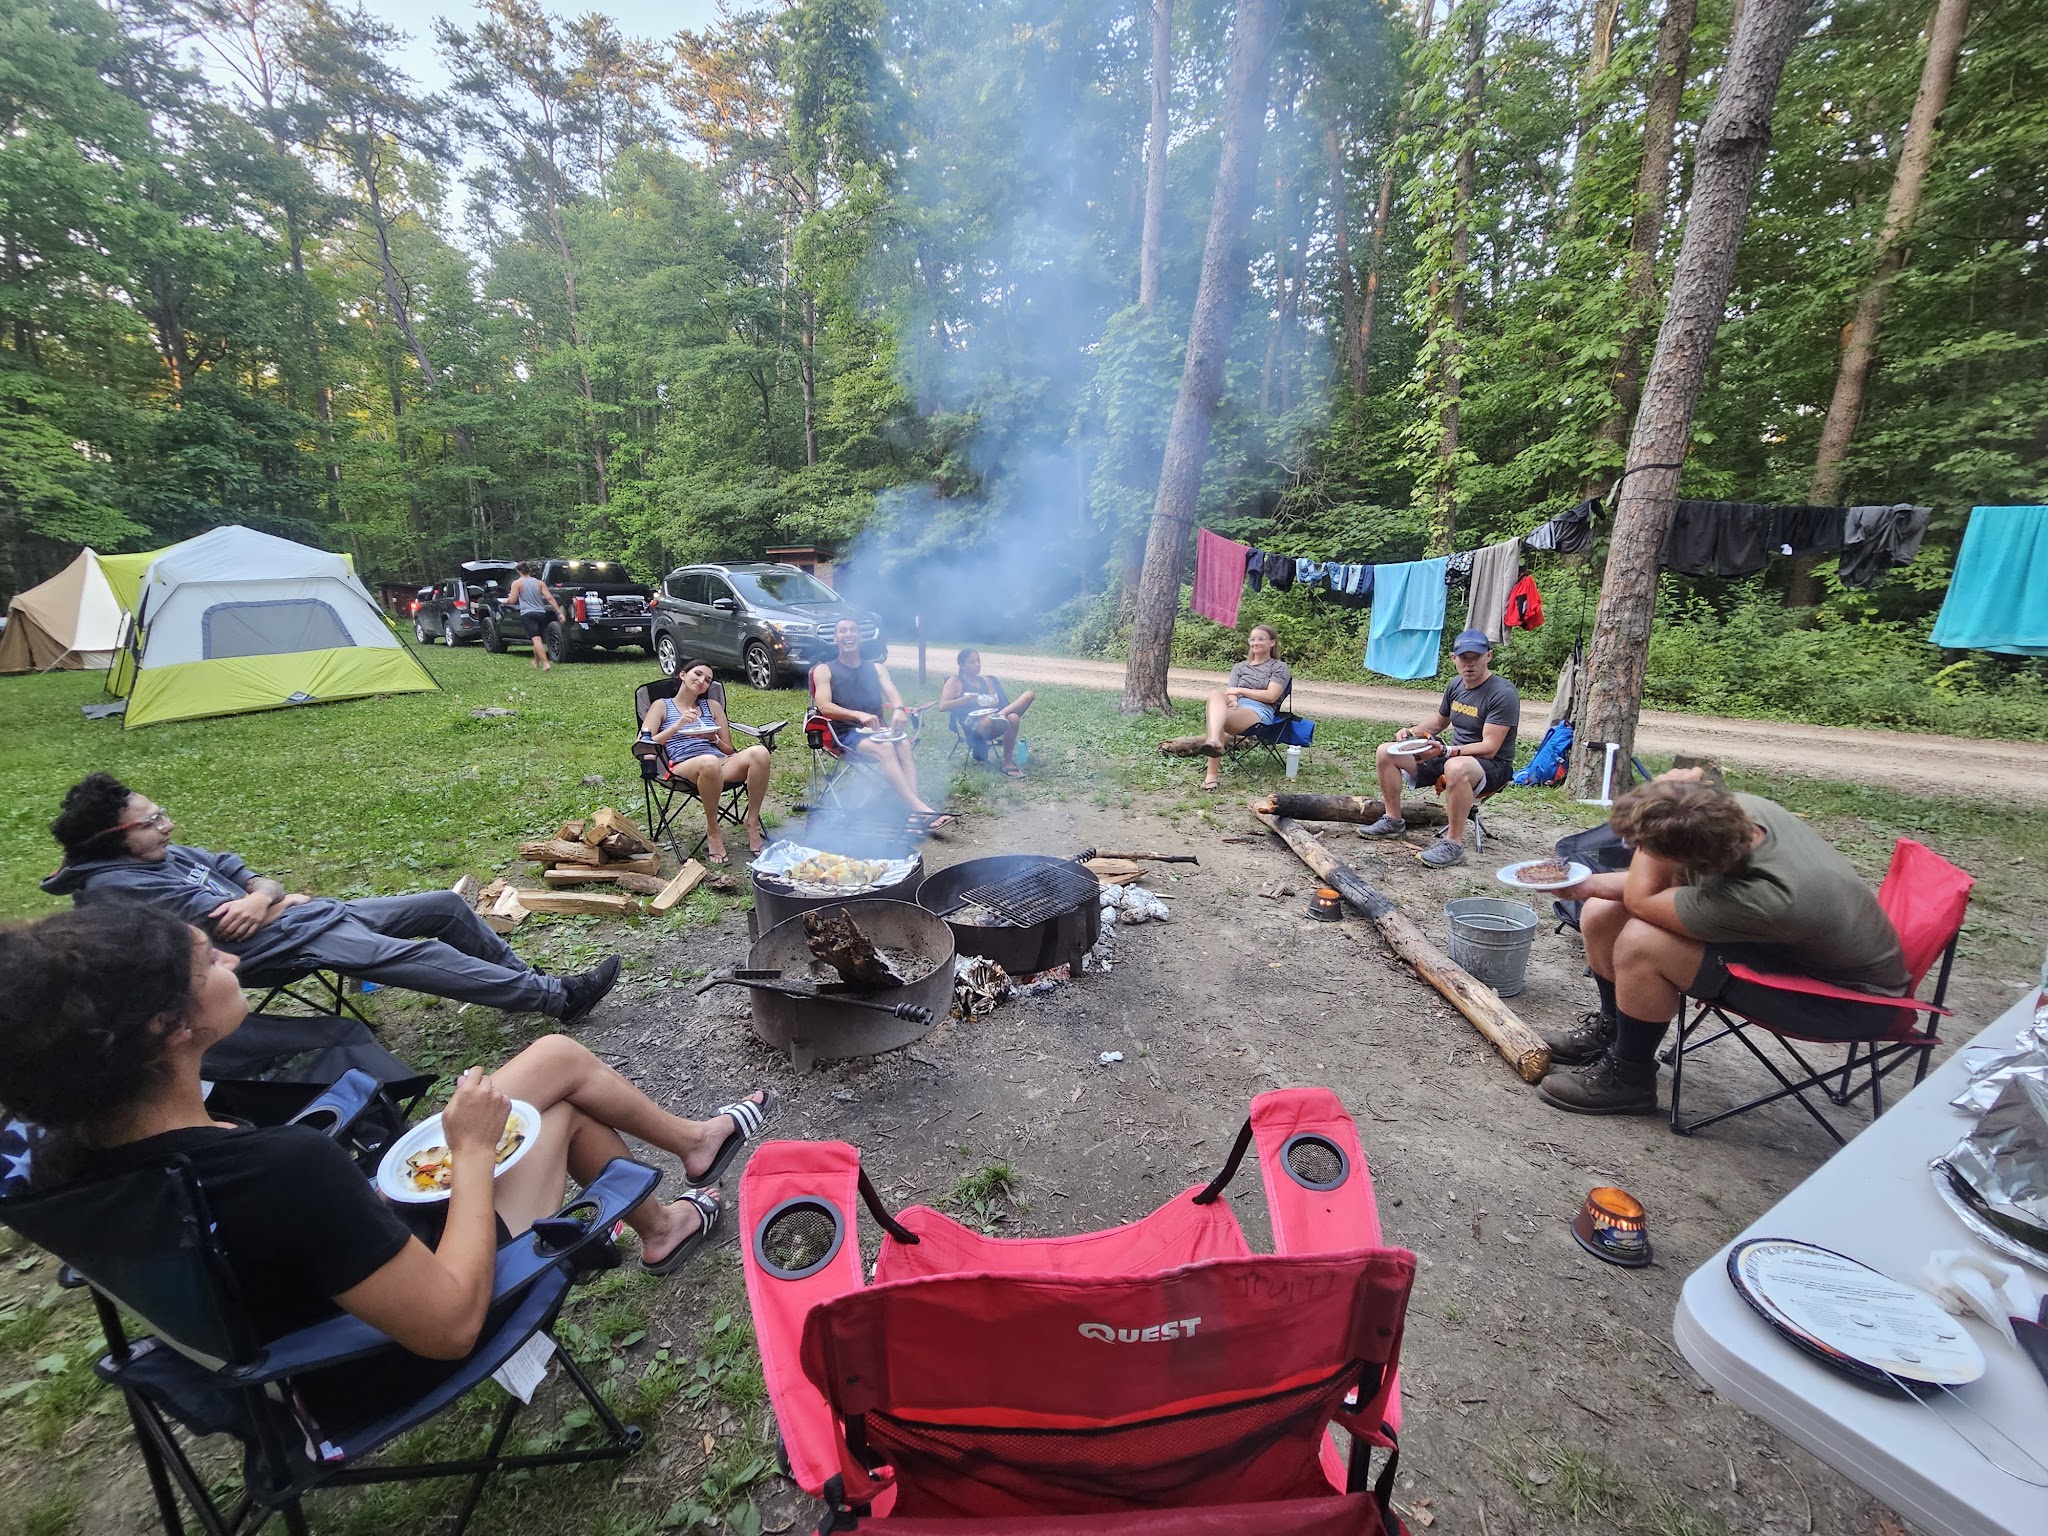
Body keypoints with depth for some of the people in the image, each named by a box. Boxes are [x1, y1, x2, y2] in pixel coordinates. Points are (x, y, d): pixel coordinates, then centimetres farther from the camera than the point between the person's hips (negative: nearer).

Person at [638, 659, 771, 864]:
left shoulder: (713, 706, 26)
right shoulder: (662, 706, 18)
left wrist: (715, 739, 1)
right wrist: (678, 726, -6)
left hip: (721, 763, 4)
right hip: (683, 766, -3)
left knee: (759, 752, -30)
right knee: (709, 762, -42)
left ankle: (752, 825, -21)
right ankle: (712, 832, -22)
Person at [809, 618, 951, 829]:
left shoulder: (876, 668, 20)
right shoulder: (824, 670, 8)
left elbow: (892, 693, 3)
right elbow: (824, 707, -9)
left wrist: (898, 710, -24)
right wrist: (859, 715, -27)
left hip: (876, 729, 3)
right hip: (846, 733, -3)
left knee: (905, 744, -30)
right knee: (885, 748, -34)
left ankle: (915, 813, -45)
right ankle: (921, 807, -46)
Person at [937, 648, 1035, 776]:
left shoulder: (986, 680, 25)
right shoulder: (955, 682, 8)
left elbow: (997, 703, 16)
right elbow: (942, 705, -4)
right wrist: (965, 700, -16)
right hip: (972, 725, -6)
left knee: (1029, 695, -13)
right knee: (1012, 718, -37)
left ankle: (1001, 714, -34)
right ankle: (1008, 763, -34)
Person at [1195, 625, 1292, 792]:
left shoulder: (1280, 667, 16)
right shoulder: (1239, 667, 30)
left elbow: (1271, 696, 0)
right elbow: (1232, 691, 12)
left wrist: (1240, 691, -2)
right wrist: (1232, 700, -14)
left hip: (1260, 711, -4)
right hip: (1236, 708, 4)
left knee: (1219, 717, -36)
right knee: (1217, 694, -35)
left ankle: (1212, 773, -50)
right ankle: (1214, 741, -61)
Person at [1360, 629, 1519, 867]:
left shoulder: (1503, 693, -18)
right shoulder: (1456, 684, 6)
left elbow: (1489, 748, -24)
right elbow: (1439, 721, 24)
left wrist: (1445, 751, -35)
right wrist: (1411, 732, 4)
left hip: (1492, 767, -8)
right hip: (1452, 756, 8)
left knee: (1456, 767, -44)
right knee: (1386, 752, 0)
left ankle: (1454, 843, -32)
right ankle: (1393, 821, 9)